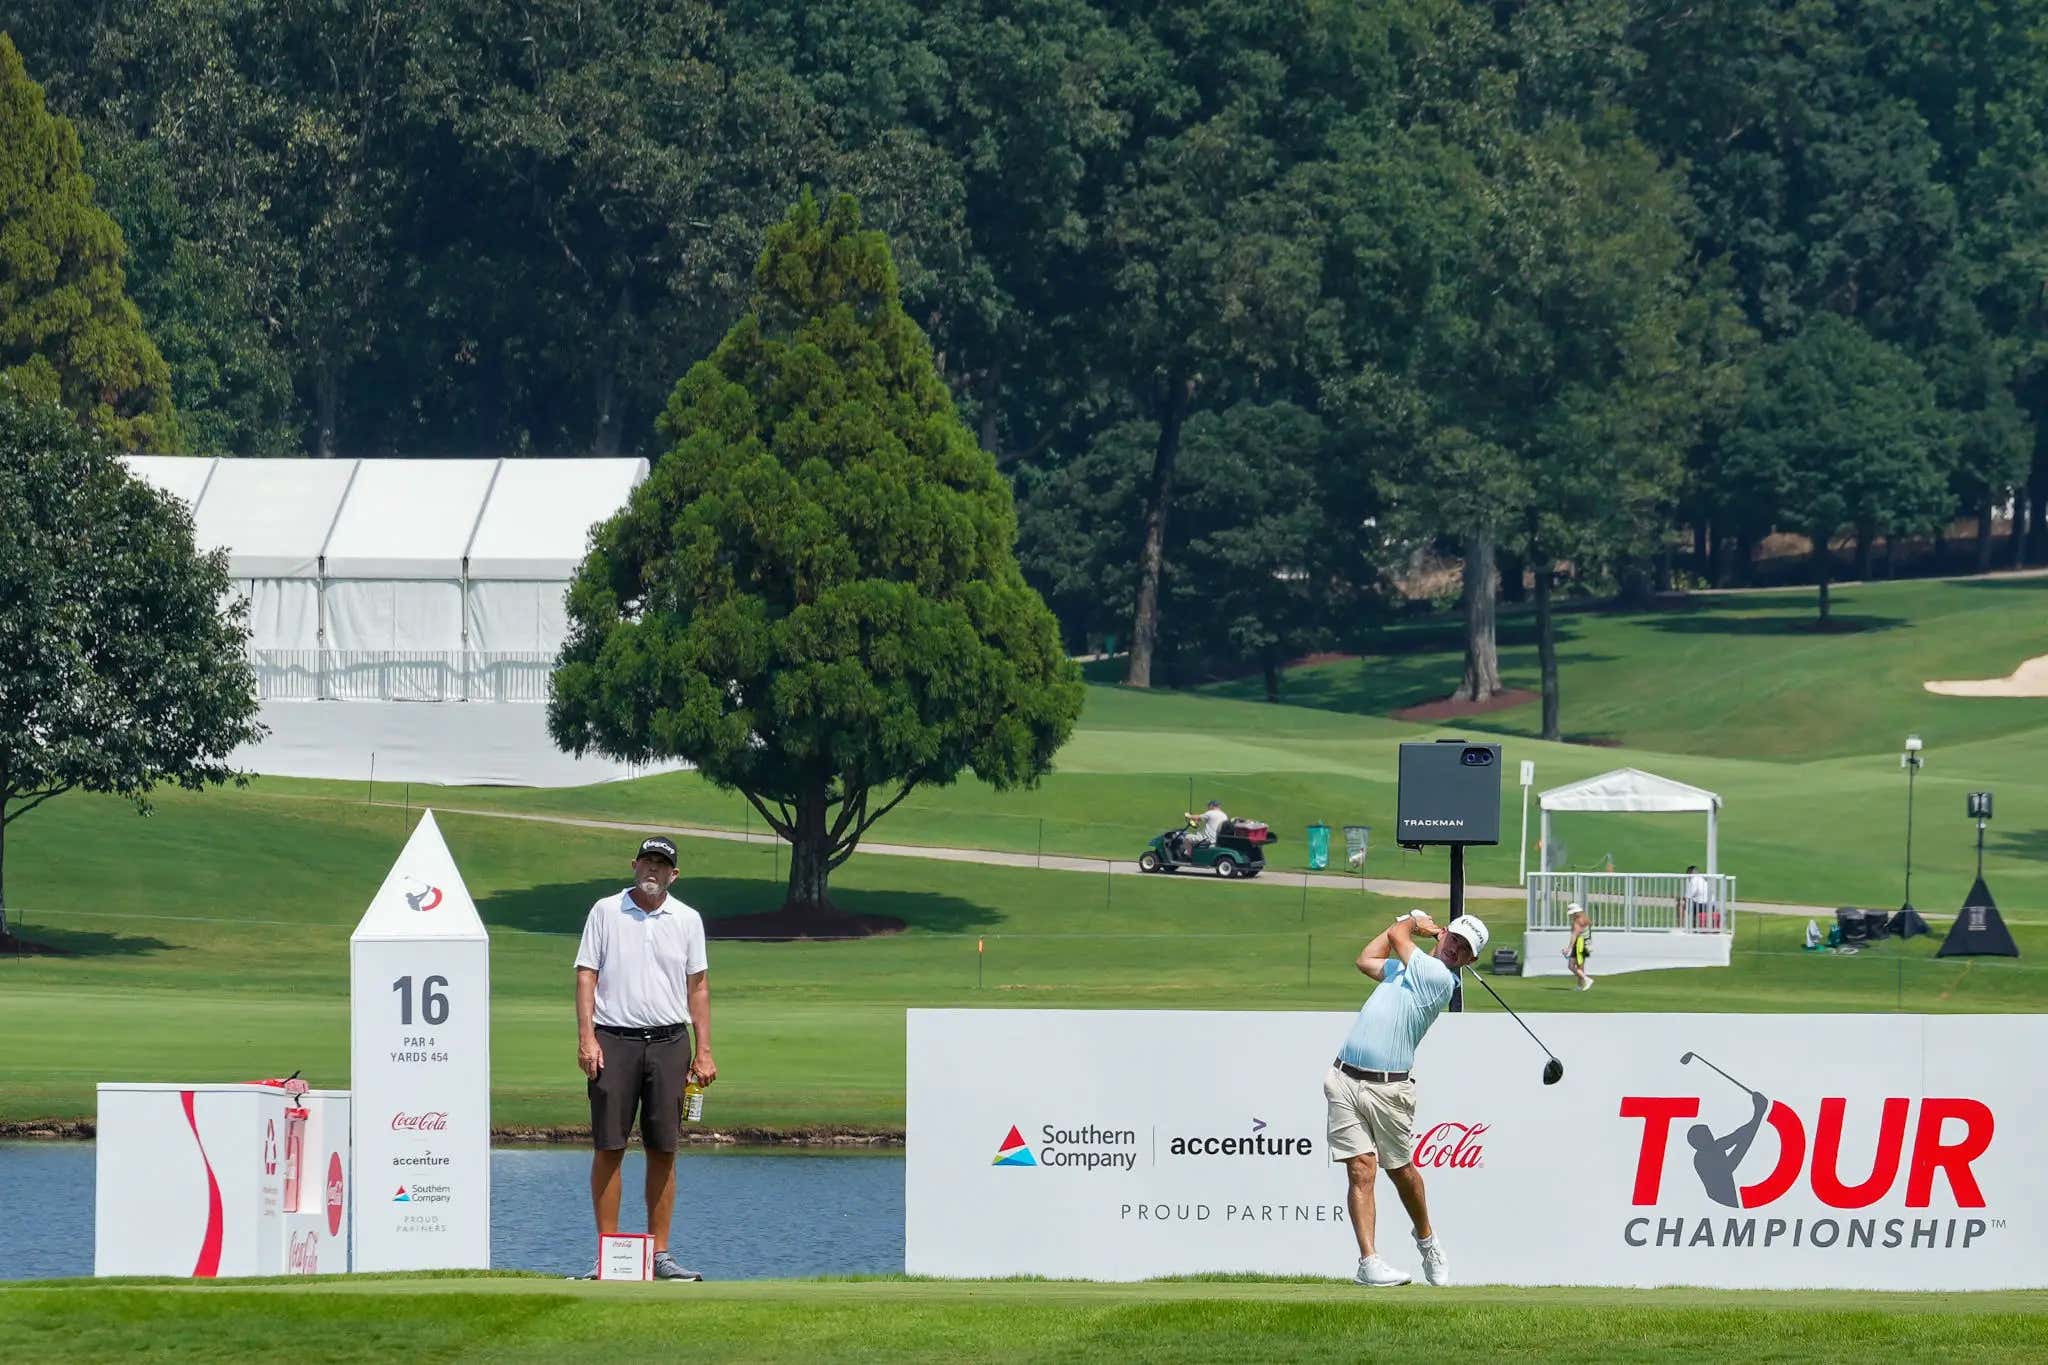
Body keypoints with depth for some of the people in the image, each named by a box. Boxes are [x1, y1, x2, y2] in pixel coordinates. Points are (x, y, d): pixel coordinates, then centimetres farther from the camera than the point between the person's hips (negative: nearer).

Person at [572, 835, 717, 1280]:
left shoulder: (687, 920, 10)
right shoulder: (605, 912, 5)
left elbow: (698, 986, 12)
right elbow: (586, 976, 2)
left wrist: (704, 1051, 4)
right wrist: (585, 1039, -9)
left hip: (668, 1043, 2)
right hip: (614, 1041, -2)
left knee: (664, 1151, 2)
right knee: (608, 1148, -4)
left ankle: (660, 1254, 6)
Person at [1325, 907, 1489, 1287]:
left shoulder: (1438, 976, -9)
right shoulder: (1407, 966, 16)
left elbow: (1397, 936, -4)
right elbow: (1367, 959, 37)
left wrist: (1411, 924, 19)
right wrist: (1415, 922, 32)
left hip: (1387, 1088, -5)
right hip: (1345, 1080, 5)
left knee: (1401, 1170, 9)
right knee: (1362, 1170, -5)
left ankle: (1427, 1240, 34)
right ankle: (1368, 1261, -9)